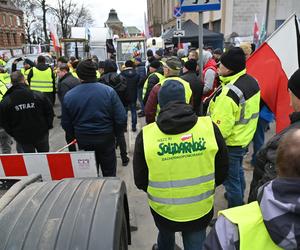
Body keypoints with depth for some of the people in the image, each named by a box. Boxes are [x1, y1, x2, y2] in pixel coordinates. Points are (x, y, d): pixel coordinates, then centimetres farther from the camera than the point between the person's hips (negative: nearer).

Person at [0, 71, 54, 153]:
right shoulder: (39, 95, -16)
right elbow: (50, 112, -6)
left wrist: (13, 133, 9)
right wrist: (48, 127, 8)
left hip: (22, 137, 1)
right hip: (41, 134, 0)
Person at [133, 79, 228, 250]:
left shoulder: (146, 135, -17)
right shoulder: (209, 127, -15)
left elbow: (140, 181, -5)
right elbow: (222, 171, -2)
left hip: (163, 210, 1)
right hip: (201, 210, 0)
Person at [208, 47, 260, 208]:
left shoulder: (228, 93, -31)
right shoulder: (252, 82, -1)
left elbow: (221, 127, -30)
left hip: (230, 143, -9)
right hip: (245, 137, 10)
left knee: (231, 178, 8)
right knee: (238, 172, 29)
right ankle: (238, 198, 50)